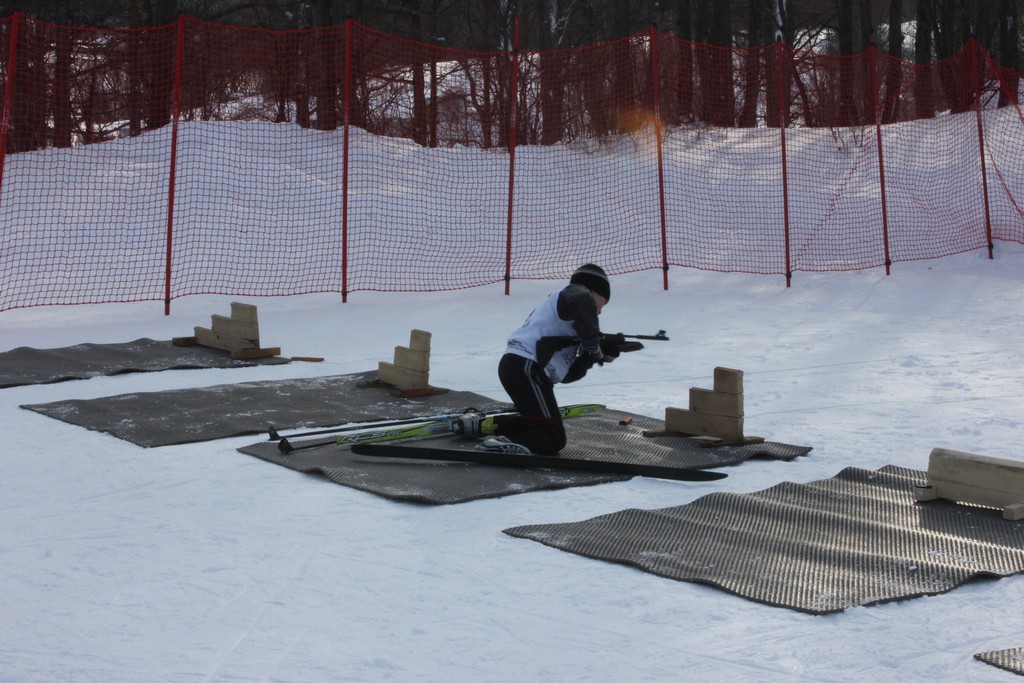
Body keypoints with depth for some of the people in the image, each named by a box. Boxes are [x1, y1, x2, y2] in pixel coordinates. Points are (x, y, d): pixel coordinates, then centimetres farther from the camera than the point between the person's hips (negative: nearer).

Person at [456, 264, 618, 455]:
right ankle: (505, 446, -32)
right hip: (526, 368, -10)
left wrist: (595, 355, 13)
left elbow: (567, 374, 26)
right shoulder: (575, 292, 4)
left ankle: (479, 424, 28)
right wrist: (592, 343, -13)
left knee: (537, 421, 29)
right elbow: (583, 303, -27)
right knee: (553, 437, -11)